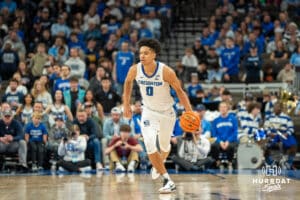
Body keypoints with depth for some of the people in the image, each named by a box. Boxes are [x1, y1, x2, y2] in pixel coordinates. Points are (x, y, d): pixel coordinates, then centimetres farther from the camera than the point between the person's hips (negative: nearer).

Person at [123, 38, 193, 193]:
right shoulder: (135, 70, -17)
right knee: (150, 145, -19)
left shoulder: (166, 71, -26)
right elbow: (128, 82, 6)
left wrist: (190, 112, -19)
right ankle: (167, 181, -11)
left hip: (167, 112, -1)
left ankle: (158, 165, 52)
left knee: (164, 146, 17)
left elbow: (179, 90, -14)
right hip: (149, 111, 1)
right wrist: (126, 105, 7)